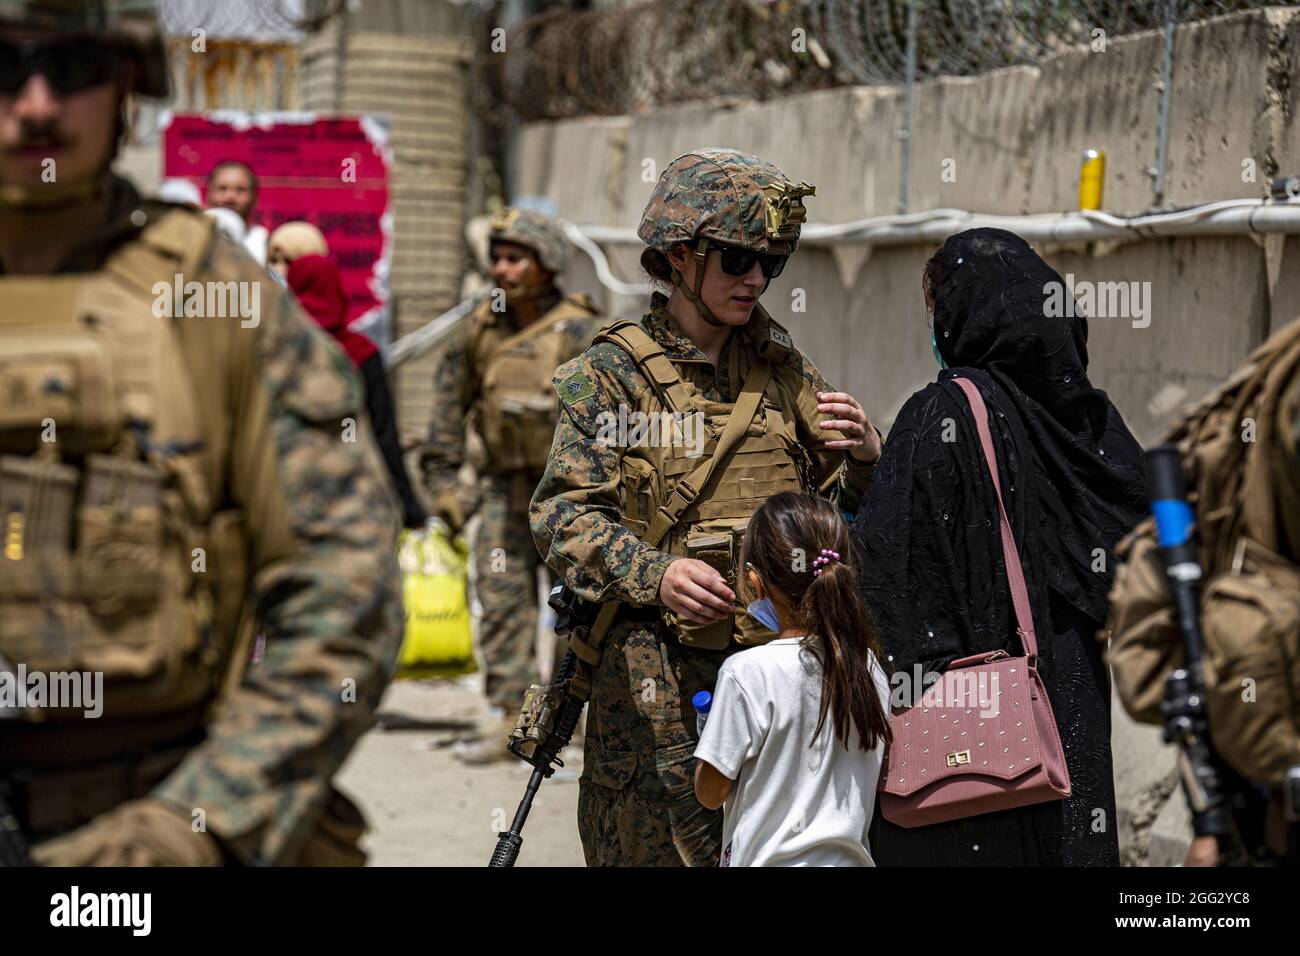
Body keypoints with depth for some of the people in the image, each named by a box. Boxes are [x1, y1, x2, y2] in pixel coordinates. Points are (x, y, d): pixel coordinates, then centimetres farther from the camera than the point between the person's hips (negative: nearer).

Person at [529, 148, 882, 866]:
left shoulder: (785, 370, 14)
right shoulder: (612, 372, 1)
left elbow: (839, 510, 17)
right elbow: (563, 515, -7)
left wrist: (865, 459, -5)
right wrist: (653, 575, -23)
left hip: (776, 660, 4)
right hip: (655, 669, -4)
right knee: (654, 847, -3)